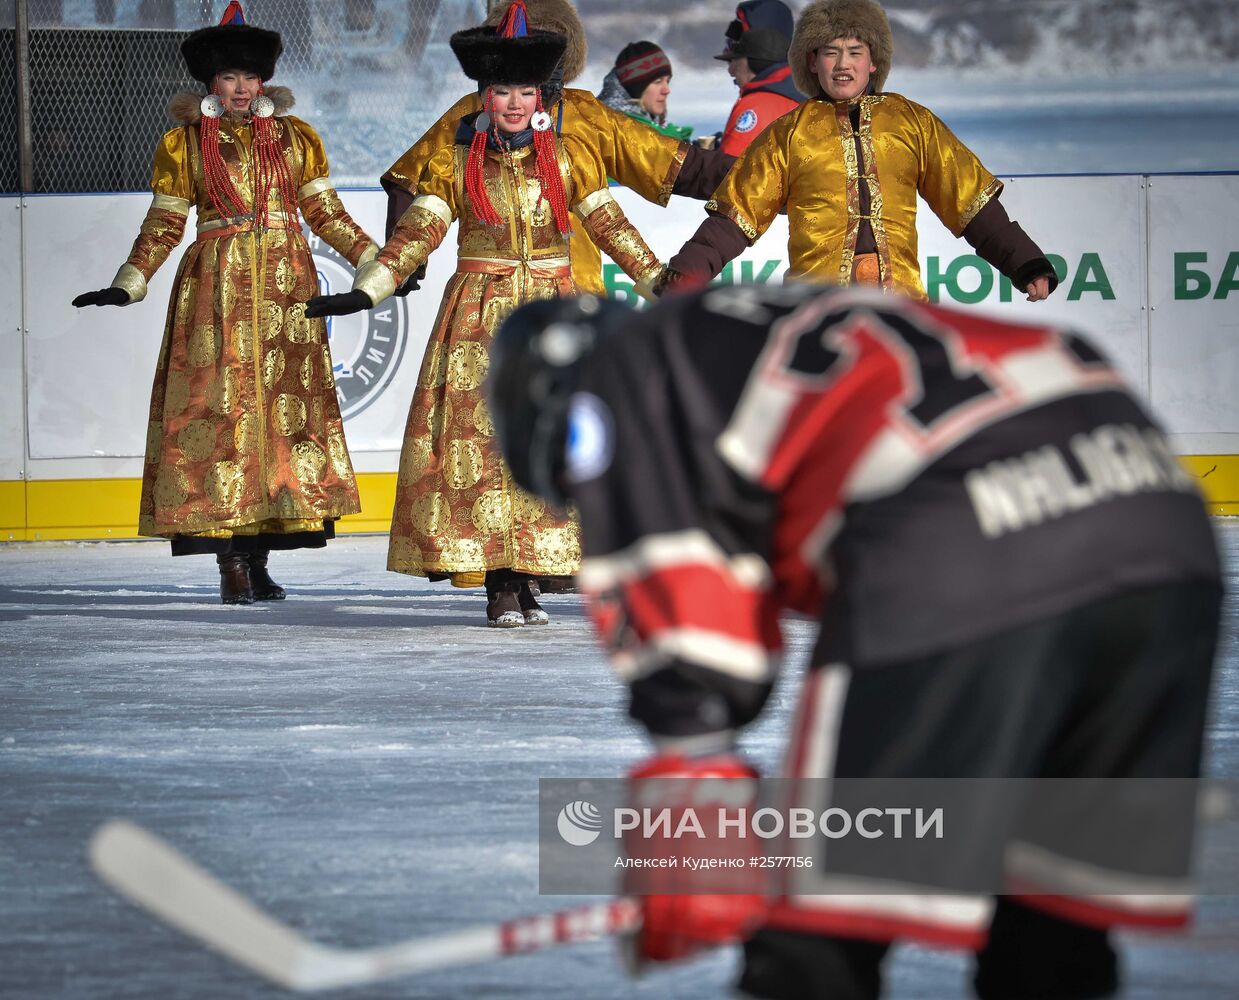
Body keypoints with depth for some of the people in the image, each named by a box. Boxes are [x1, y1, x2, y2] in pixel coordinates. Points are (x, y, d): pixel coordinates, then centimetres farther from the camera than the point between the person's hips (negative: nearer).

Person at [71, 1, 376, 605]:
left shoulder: (294, 137, 10)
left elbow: (326, 215, 13)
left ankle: (260, 555, 4)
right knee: (219, 409, -8)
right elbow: (164, 226, 6)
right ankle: (231, 561, -7)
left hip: (286, 284, 2)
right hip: (215, 288, -2)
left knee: (284, 409, -1)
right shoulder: (184, 143, 6)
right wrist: (126, 286, -5)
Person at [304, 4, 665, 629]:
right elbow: (418, 233, 1)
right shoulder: (455, 160, 6)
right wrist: (364, 293, -8)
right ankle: (499, 585, -8)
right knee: (481, 440, -9)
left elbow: (610, 226, 7)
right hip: (477, 314, 0)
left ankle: (529, 580, 1)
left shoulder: (568, 155, 6)